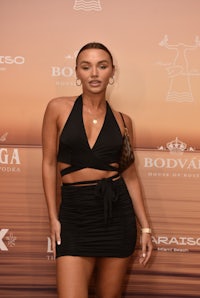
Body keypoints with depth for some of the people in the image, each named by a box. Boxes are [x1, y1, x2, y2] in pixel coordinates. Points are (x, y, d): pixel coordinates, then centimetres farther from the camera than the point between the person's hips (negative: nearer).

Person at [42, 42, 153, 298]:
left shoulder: (122, 120, 6)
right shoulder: (58, 108, -1)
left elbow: (130, 175, 9)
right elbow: (49, 164, 2)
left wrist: (145, 227, 6)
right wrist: (53, 218, -3)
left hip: (117, 210, 2)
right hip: (74, 212, -2)